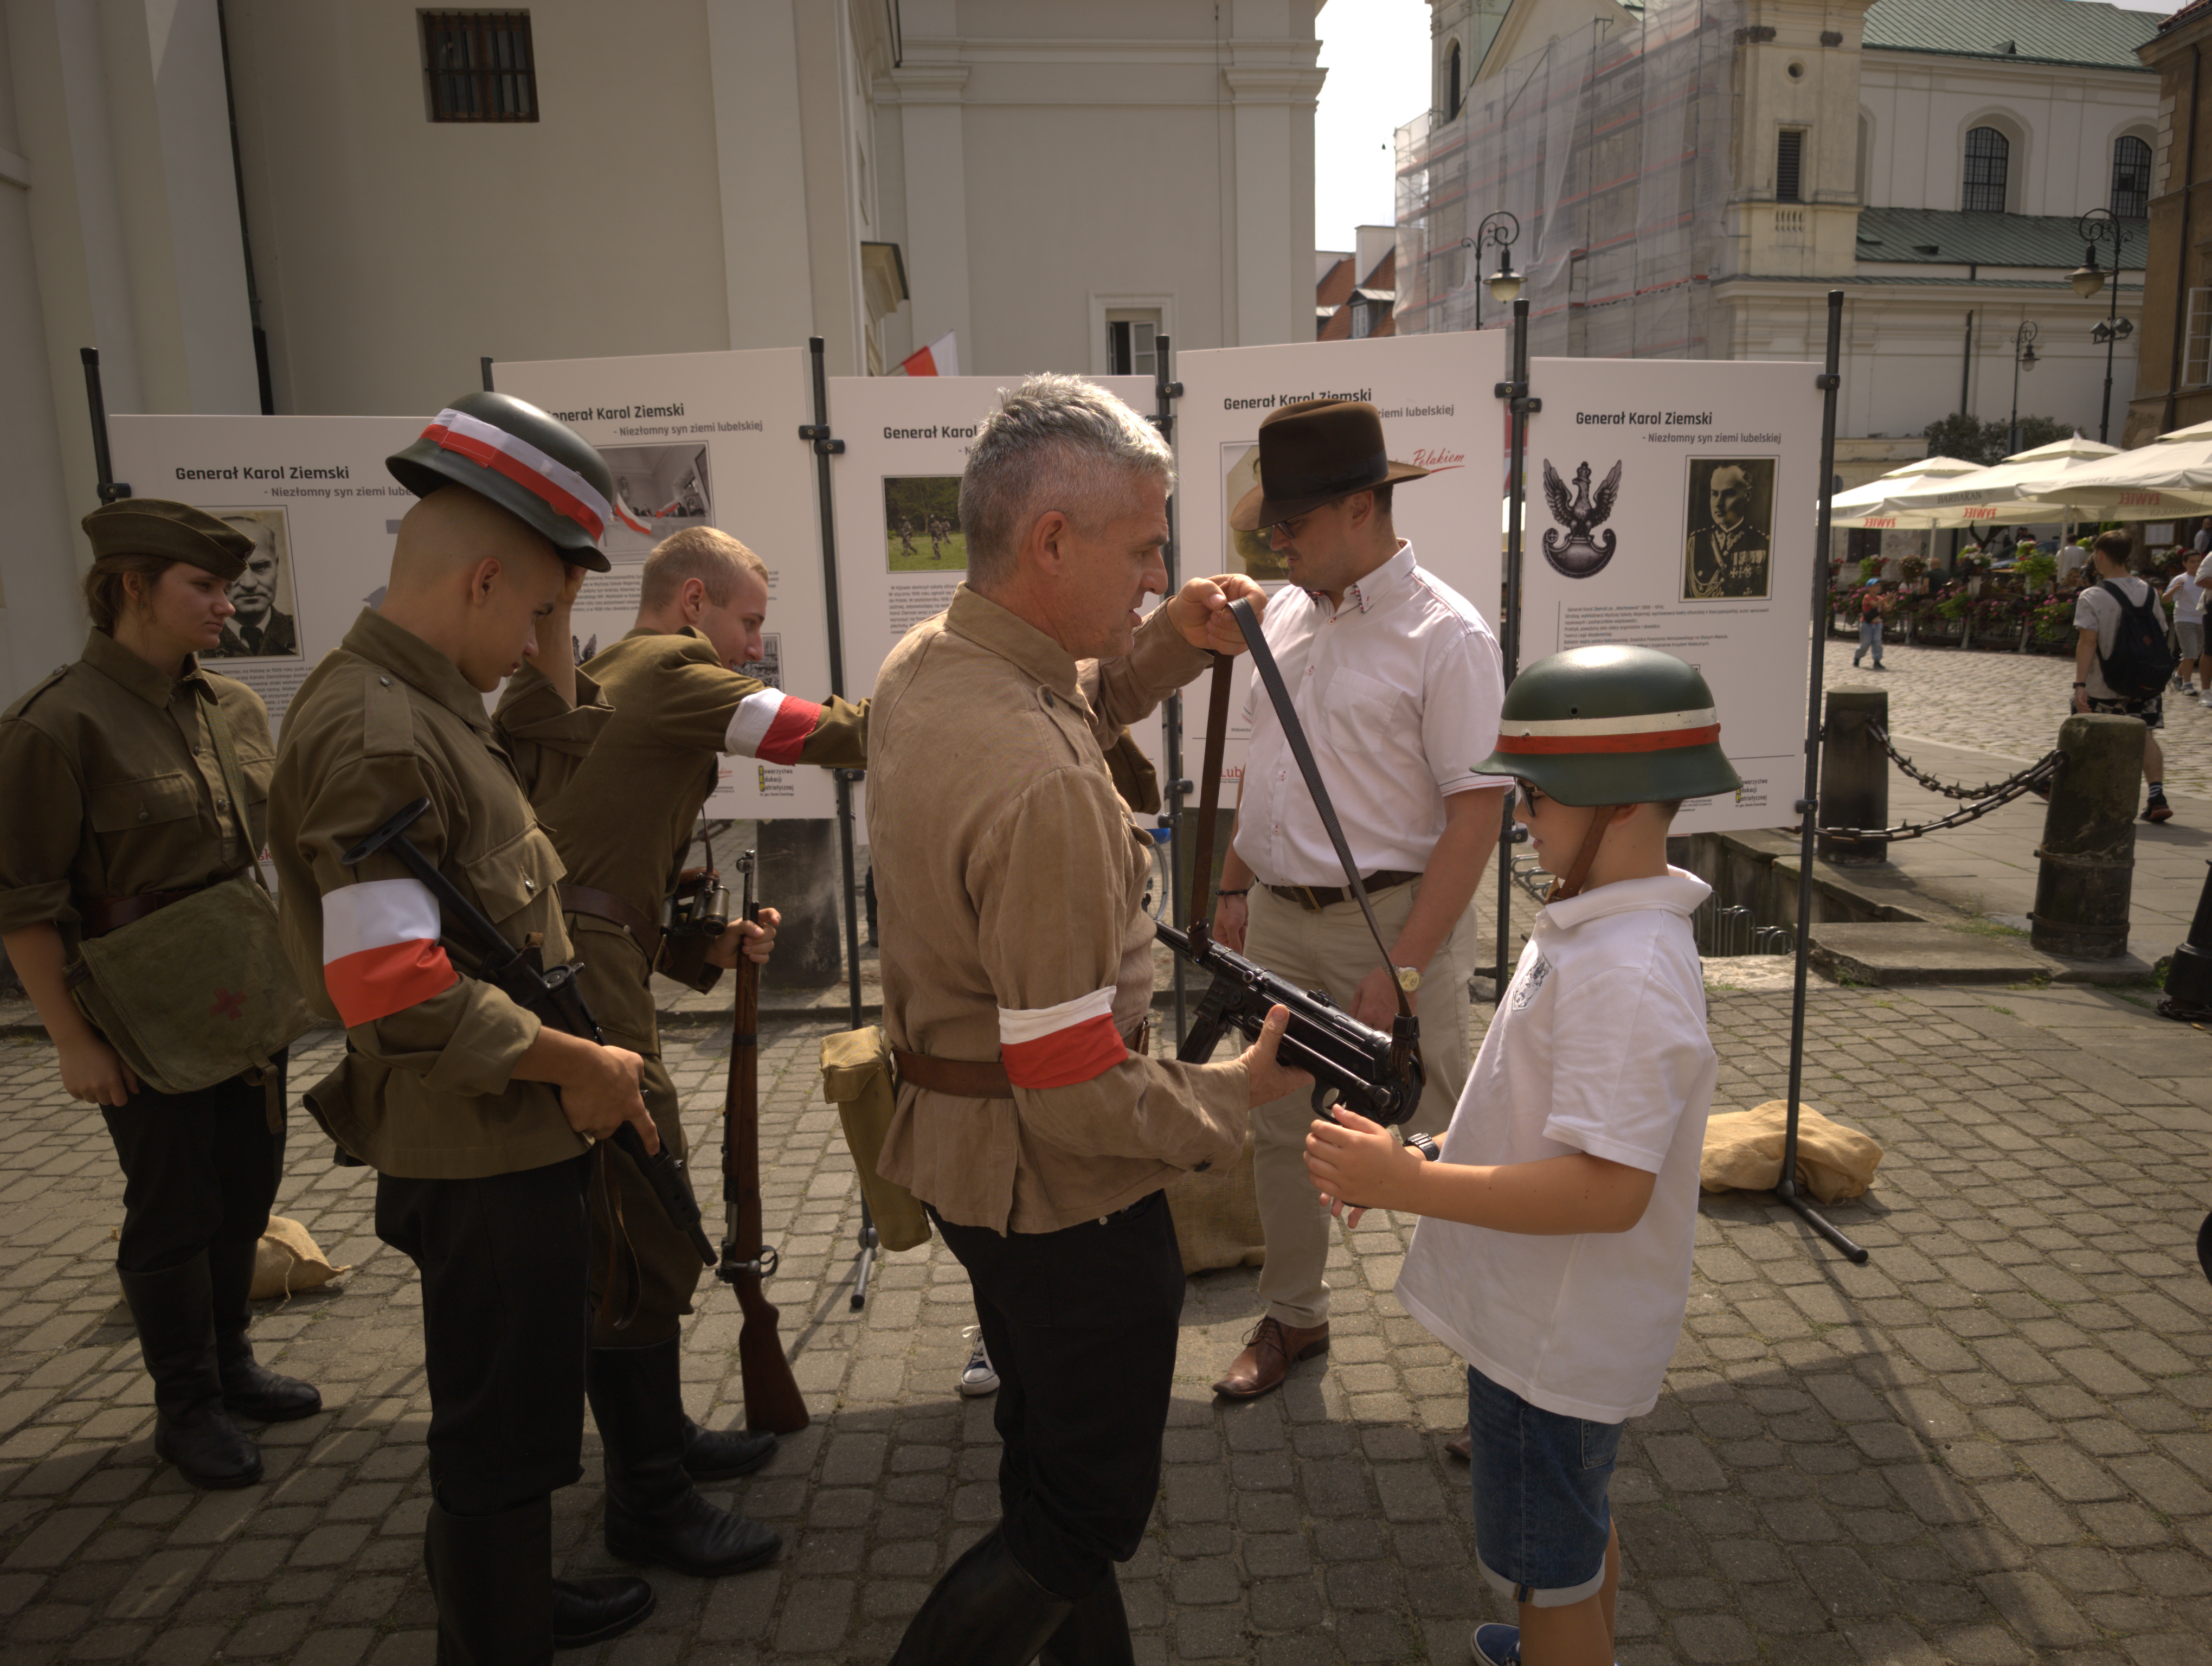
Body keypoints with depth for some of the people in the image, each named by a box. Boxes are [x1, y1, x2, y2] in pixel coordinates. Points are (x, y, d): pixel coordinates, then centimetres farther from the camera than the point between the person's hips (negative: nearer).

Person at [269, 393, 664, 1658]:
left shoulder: (424, 705, 9)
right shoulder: (373, 732, -24)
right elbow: (401, 999, -28)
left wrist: (558, 673, 13)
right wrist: (578, 1065, -18)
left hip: (510, 1138, 10)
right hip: (483, 1153, -10)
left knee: (515, 1413, 27)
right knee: (504, 1431, 9)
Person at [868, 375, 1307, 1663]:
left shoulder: (920, 666, -4)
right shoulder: (1039, 786, -33)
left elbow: (1068, 714, 19)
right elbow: (1081, 1094, -29)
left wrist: (1166, 645, 1)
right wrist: (1236, 1095, -11)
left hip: (955, 1136, 10)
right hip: (1060, 1179, -9)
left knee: (1048, 1463, 28)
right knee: (1092, 1512, 14)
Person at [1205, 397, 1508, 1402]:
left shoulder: (1445, 636, -15)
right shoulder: (1285, 615, 8)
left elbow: (1477, 813, -18)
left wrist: (1401, 971, -21)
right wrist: (1234, 889, 13)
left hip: (1390, 920, -6)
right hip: (1279, 917, 7)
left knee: (1436, 1146, 4)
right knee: (1280, 1128, 17)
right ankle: (1292, 1317, 37)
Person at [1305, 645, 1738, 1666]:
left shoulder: (1628, 976, -31)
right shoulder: (1593, 927, 2)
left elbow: (1607, 1190, -34)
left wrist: (1408, 1185, -33)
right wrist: (1418, 1162, 9)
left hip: (1556, 1340, -10)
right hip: (1552, 1315, 10)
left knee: (1546, 1571, 12)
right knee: (1577, 1525, 32)